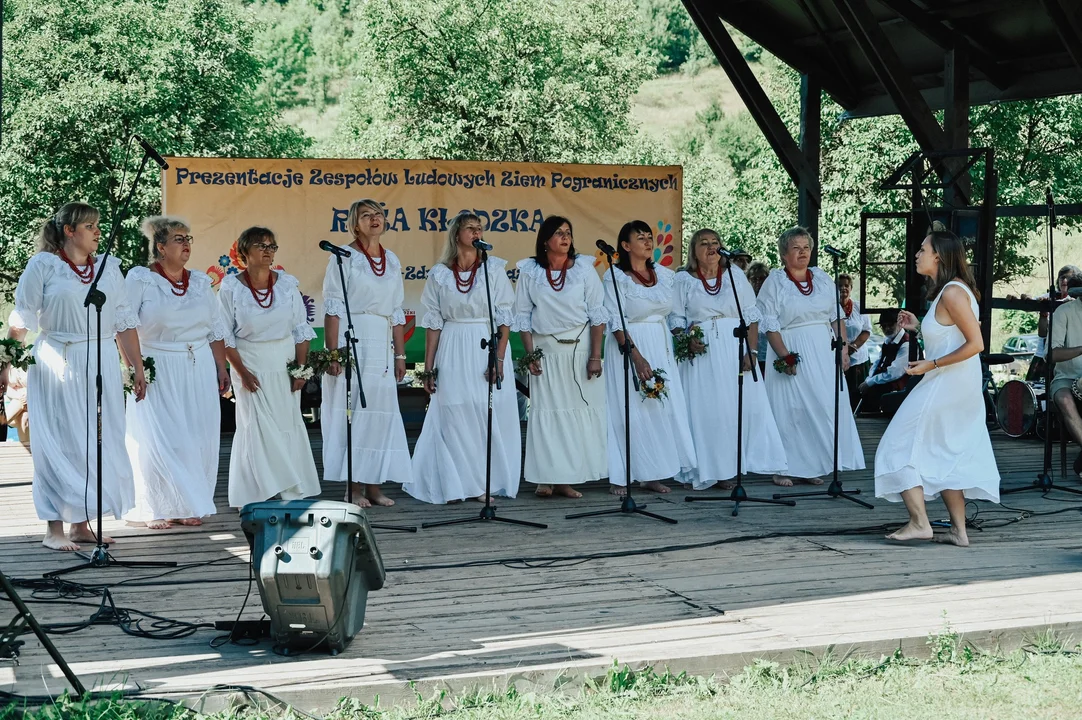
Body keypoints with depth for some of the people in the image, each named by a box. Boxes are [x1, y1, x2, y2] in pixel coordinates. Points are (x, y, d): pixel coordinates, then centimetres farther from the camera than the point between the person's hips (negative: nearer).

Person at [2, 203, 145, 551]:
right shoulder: (43, 265, -2)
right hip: (57, 365, -4)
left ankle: (81, 524, 15)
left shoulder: (109, 267, 10)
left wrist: (137, 369, 8)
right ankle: (55, 529, 5)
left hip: (101, 365, 4)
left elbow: (124, 322, 11)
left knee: (98, 442, 5)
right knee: (59, 442, -2)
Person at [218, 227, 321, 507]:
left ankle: (294, 492, 11)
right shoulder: (231, 288, -5)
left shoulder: (288, 283, 2)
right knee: (256, 427, -3)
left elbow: (300, 330, 4)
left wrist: (301, 368, -2)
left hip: (284, 367, 3)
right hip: (250, 366, -3)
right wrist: (242, 372, -11)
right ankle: (253, 496, 3)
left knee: (289, 426, 4)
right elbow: (225, 336, -5)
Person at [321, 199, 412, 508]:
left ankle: (374, 485, 10)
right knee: (351, 409, -4)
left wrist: (400, 355, 12)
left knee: (382, 410, 3)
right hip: (352, 340, -5)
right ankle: (354, 487, 1)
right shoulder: (344, 257, -2)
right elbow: (333, 308, -7)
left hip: (382, 344, 5)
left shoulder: (392, 260, 14)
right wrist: (333, 352, -15)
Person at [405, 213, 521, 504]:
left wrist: (499, 358, -11)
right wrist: (428, 367, 3)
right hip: (453, 353, 1)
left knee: (489, 416, -2)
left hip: (487, 347, 0)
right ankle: (455, 486, 7)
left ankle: (484, 485, 7)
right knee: (452, 417, 0)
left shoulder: (494, 269, 3)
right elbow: (433, 323, 6)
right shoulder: (439, 274, 5)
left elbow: (505, 318, -1)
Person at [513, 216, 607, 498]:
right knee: (547, 413, -1)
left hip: (580, 348, 0)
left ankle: (567, 479, 5)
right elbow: (522, 315, 5)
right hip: (546, 350, 0)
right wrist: (530, 354, -4)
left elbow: (597, 314, 0)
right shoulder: (530, 271, 3)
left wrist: (595, 355, -7)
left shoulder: (584, 267, 2)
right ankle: (546, 479, 2)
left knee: (580, 411, -1)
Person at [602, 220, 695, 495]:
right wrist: (637, 356, -20)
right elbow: (616, 323, -13)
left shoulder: (665, 275, 9)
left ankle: (652, 474, 10)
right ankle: (620, 478, 2)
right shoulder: (616, 277, -8)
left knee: (663, 407, 3)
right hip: (628, 347, -5)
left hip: (661, 347, 6)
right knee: (629, 409, -5)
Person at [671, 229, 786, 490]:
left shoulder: (736, 277, 11)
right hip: (701, 352, -2)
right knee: (704, 409, -4)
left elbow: (751, 317, 7)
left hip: (735, 350, 2)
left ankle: (726, 468, 3)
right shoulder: (683, 280, 7)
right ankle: (708, 470, 2)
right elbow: (676, 320, 3)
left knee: (744, 406, -4)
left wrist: (751, 351, -6)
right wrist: (687, 341, -17)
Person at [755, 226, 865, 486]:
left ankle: (811, 467, 11)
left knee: (824, 405, 3)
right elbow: (770, 325, -8)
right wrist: (785, 356, -17)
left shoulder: (822, 278, 11)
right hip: (792, 353, -5)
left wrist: (844, 348, 0)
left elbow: (837, 317, 12)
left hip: (823, 353, 5)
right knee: (790, 409, -4)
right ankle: (783, 469, 1)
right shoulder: (775, 282, -2)